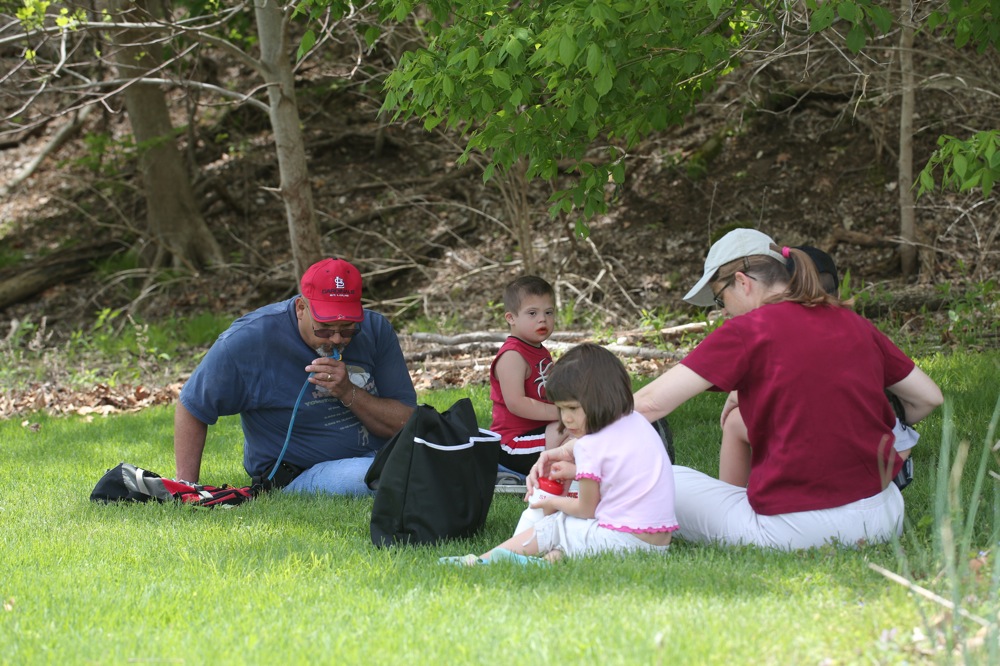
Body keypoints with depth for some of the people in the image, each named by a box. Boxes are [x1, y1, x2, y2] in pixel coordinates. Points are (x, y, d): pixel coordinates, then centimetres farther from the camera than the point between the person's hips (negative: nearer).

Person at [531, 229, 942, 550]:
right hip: (882, 521, 5)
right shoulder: (854, 325, 9)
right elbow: (928, 397, 15)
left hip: (794, 528, -5)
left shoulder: (747, 330, -6)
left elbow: (651, 402, -10)